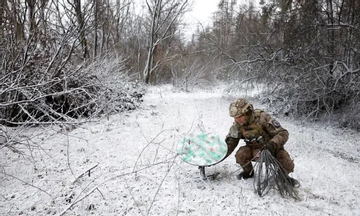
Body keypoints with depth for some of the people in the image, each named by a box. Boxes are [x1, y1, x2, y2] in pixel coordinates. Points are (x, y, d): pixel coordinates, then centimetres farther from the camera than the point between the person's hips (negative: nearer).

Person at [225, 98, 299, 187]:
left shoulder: (262, 118, -29)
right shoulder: (237, 125, -15)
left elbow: (283, 133, -27)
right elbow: (230, 143, -5)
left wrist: (272, 144, -44)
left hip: (272, 148, -3)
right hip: (255, 150, 3)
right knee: (240, 154, -25)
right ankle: (248, 172, 6)